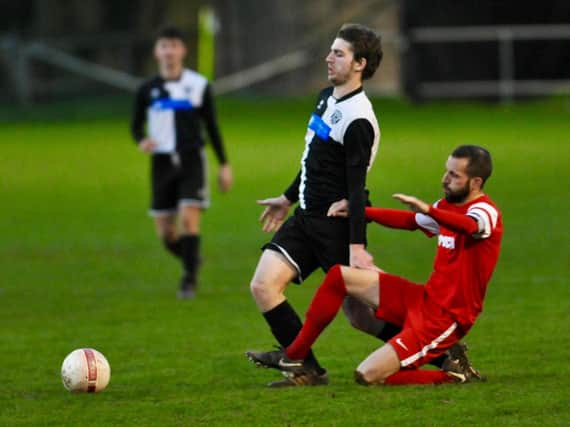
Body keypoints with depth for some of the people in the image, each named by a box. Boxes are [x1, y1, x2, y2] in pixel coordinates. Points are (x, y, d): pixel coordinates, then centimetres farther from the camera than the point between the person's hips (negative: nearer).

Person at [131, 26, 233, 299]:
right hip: (162, 163, 2)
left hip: (192, 161, -2)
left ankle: (189, 279, -9)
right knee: (165, 233, 2)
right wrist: (141, 141, -12)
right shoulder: (147, 90, 5)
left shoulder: (199, 85, 2)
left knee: (189, 218, -18)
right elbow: (136, 125, 12)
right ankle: (191, 261, 31)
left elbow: (211, 126, 9)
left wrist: (224, 165, 8)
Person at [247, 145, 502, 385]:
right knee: (338, 276, 7)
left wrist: (427, 209, -57)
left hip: (446, 318, -9)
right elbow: (411, 221, 29)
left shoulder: (485, 211, -17)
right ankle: (294, 357, 14)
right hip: (425, 298, 9)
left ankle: (453, 375, -4)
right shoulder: (447, 206, 11)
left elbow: (470, 226, -42)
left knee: (368, 376, -17)